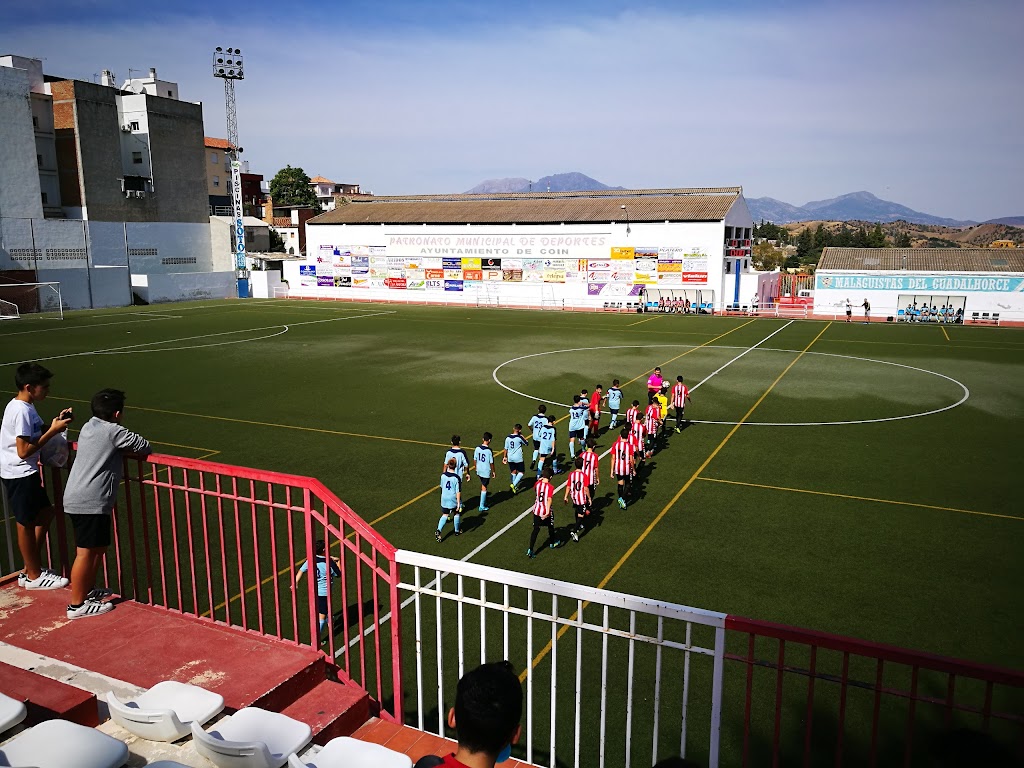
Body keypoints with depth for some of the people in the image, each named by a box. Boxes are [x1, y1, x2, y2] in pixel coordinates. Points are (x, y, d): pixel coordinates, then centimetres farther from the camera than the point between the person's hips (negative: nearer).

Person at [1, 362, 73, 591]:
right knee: (27, 524, 3)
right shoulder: (21, 411, -22)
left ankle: (31, 567, 29)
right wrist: (53, 431, -21)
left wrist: (56, 422, 1)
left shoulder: (26, 406, 8)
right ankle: (33, 576, 18)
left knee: (45, 513, 18)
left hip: (26, 472, 10)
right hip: (19, 475, -10)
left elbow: (36, 434, 15)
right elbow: (24, 450, -24)